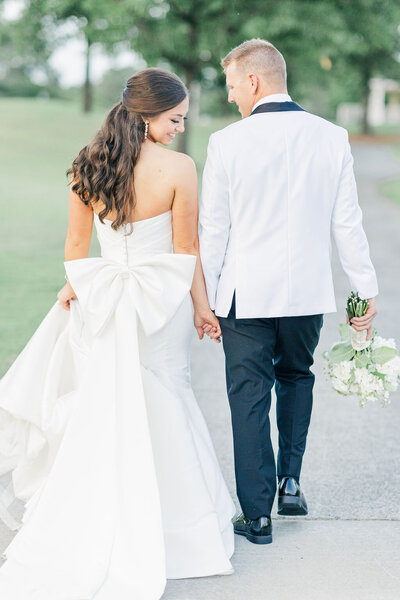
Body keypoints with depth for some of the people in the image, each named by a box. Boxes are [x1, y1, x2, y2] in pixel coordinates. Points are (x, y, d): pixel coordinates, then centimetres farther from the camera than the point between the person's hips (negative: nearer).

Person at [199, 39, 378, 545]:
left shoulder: (227, 142, -10)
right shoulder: (332, 137, -3)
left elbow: (213, 230, -6)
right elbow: (347, 223, -2)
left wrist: (205, 298, 3)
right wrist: (366, 291, 6)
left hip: (245, 294, -3)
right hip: (308, 292, 3)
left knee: (249, 396, 6)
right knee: (296, 376, 25)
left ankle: (257, 513, 11)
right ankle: (289, 481, 19)